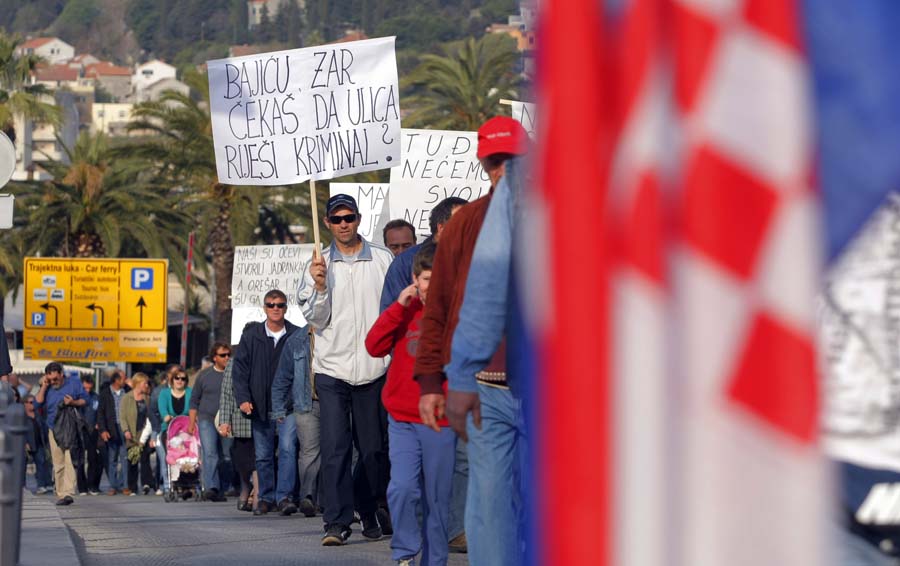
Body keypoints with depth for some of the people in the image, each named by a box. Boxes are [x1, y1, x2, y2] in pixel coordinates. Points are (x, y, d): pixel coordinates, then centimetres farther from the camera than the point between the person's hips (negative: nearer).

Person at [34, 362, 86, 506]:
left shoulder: (74, 382, 3)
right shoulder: (48, 387, 10)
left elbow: (85, 400, 6)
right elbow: (38, 402, 0)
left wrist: (73, 403, -13)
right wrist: (43, 386, -7)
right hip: (54, 429, 4)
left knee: (69, 461, -16)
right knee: (58, 464, 4)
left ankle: (68, 493, -23)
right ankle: (60, 493, 9)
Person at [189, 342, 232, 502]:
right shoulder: (204, 375, 7)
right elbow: (194, 400, 12)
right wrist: (191, 423, 6)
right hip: (207, 420, -1)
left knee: (226, 458, 2)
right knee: (210, 454, -16)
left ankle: (221, 490, 12)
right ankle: (210, 488, -26)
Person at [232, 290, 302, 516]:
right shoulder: (251, 335, 6)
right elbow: (239, 368, 6)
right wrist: (243, 398, -5)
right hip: (260, 406, 2)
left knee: (288, 448, -17)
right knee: (263, 455, 8)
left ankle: (285, 496, -18)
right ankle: (266, 497, 19)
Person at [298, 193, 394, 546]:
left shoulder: (383, 260, 5)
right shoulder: (319, 265, 7)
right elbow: (316, 320, 4)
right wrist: (320, 287, -13)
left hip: (374, 367, 0)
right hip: (332, 368, 0)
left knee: (374, 449, 4)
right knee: (334, 447, -9)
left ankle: (368, 510, 22)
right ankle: (337, 522, -9)